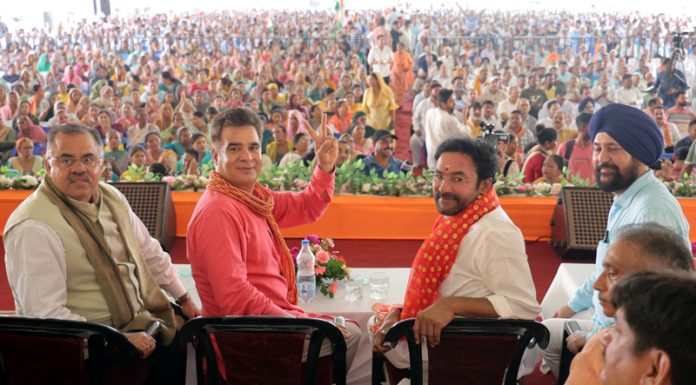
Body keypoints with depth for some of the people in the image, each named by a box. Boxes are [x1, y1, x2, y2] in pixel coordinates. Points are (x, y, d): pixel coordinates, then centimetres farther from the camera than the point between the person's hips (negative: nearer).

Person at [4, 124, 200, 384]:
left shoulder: (111, 197, 5)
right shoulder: (33, 228, -19)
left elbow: (148, 252, 19)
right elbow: (45, 314, -24)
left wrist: (184, 299, 23)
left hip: (138, 321, 8)